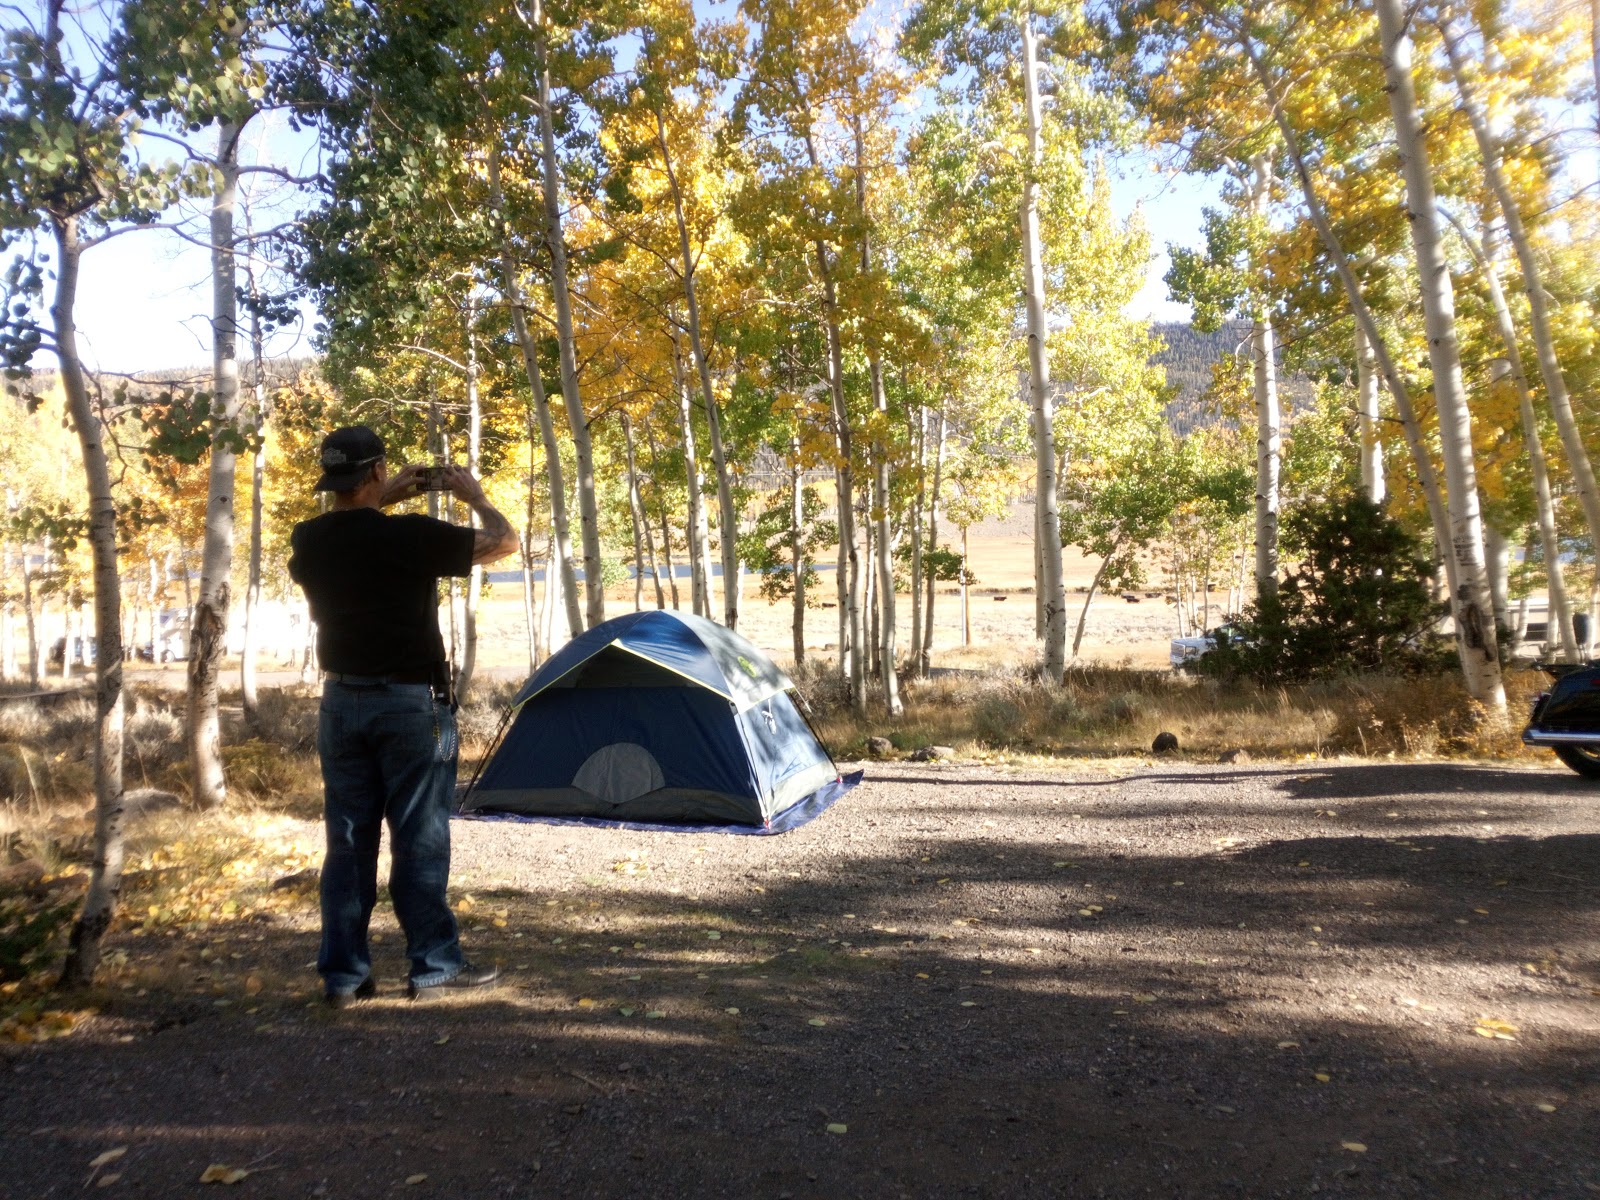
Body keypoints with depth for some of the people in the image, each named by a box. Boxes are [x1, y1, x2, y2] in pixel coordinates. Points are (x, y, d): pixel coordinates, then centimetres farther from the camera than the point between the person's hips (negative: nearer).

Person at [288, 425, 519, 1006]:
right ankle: (434, 967, 13)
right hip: (410, 704, -5)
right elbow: (504, 541, -5)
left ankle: (343, 974, 18)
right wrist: (474, 495, 12)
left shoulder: (308, 541, -1)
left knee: (347, 842, 11)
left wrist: (383, 503, 21)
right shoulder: (412, 534, -16)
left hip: (340, 703, 5)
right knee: (420, 842, 4)